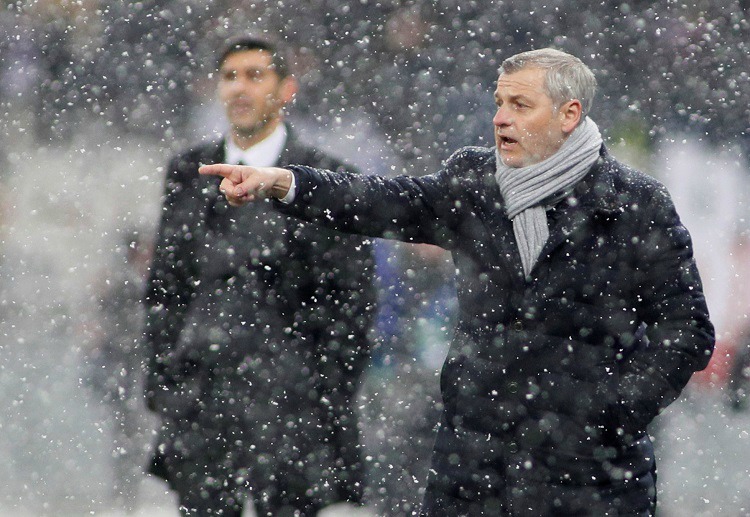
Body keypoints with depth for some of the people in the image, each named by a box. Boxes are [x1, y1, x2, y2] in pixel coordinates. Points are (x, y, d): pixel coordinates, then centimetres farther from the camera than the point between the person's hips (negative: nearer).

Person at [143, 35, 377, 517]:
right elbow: (164, 286, 16)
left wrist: (326, 399, -6)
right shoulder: (188, 174, 12)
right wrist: (162, 378, 10)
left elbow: (352, 300, -1)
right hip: (199, 400, 4)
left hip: (287, 407, -4)